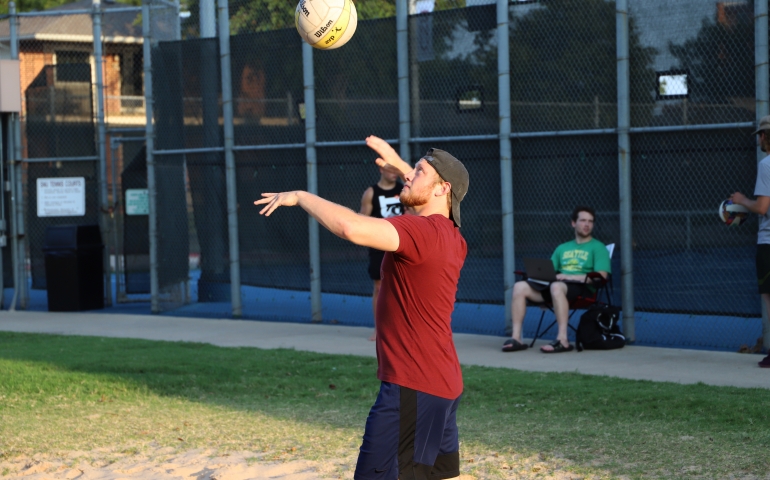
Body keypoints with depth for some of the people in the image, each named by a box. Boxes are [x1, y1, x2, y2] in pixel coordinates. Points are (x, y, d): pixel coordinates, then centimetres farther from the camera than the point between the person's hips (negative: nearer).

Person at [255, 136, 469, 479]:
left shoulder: (422, 230, -18)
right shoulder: (451, 237, 12)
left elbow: (350, 227, -32)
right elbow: (437, 203, 38)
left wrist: (301, 197, -18)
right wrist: (399, 165, 33)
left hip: (411, 388, -10)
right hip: (443, 385, 10)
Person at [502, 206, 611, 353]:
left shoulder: (597, 247, 10)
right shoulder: (562, 248, 28)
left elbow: (601, 276, -5)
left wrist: (570, 276, -12)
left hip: (581, 287, -6)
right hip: (553, 284, 6)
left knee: (556, 287, -40)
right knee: (520, 287, -18)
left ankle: (563, 340, -42)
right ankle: (516, 338, -21)